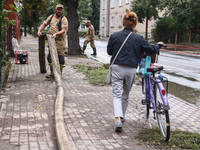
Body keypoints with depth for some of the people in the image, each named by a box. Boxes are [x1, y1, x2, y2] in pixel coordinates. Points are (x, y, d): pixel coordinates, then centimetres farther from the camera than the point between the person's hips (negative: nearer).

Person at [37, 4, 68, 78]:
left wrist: (56, 34, -32)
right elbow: (44, 24, 16)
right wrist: (39, 30, -1)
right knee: (50, 57, 6)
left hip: (60, 41, -6)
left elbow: (63, 30, -17)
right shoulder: (51, 17, 10)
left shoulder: (63, 19, -7)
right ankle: (52, 73, 13)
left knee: (60, 58, -4)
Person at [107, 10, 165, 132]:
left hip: (117, 68, -1)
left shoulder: (114, 36, -3)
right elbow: (152, 49, 2)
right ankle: (122, 116, 34)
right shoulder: (138, 38, -3)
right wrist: (159, 45, 23)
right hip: (131, 69, 1)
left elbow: (109, 51, 9)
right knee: (126, 94, 19)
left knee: (117, 95, 0)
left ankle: (118, 119, -18)